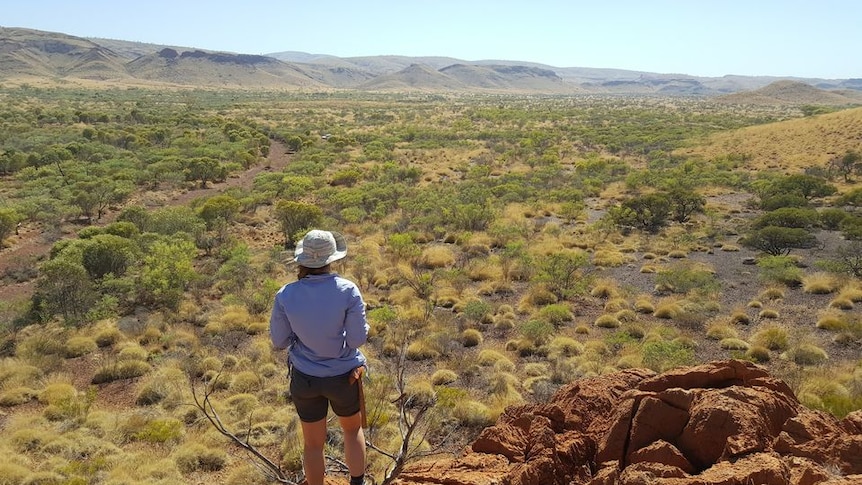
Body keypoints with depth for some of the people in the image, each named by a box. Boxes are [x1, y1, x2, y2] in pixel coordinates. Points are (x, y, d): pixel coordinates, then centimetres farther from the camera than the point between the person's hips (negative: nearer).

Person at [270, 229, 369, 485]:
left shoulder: (285, 295, -15)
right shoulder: (348, 291, -21)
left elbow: (279, 340, -5)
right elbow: (357, 338, -18)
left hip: (305, 378, 1)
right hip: (343, 376, -1)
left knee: (313, 443, 20)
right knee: (353, 429, 28)